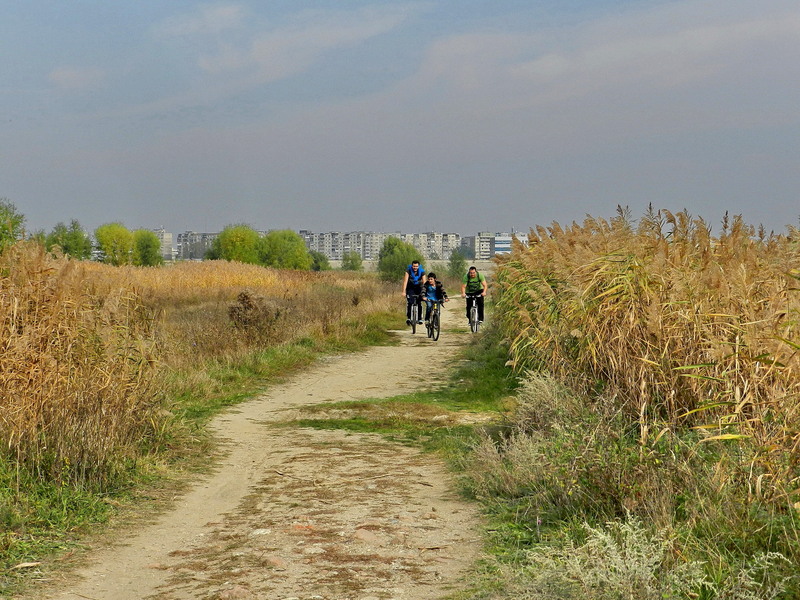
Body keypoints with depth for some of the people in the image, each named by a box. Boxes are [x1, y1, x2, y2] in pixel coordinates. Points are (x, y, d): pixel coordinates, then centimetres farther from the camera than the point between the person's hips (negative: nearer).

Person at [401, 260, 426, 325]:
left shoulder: (422, 271, -17)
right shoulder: (408, 270, -20)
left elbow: (424, 282, -19)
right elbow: (405, 281, -23)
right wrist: (404, 292, -30)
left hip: (418, 288, 1)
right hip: (410, 288, -1)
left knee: (419, 303, -9)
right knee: (409, 302, -20)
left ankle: (420, 318, 1)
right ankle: (408, 318, -17)